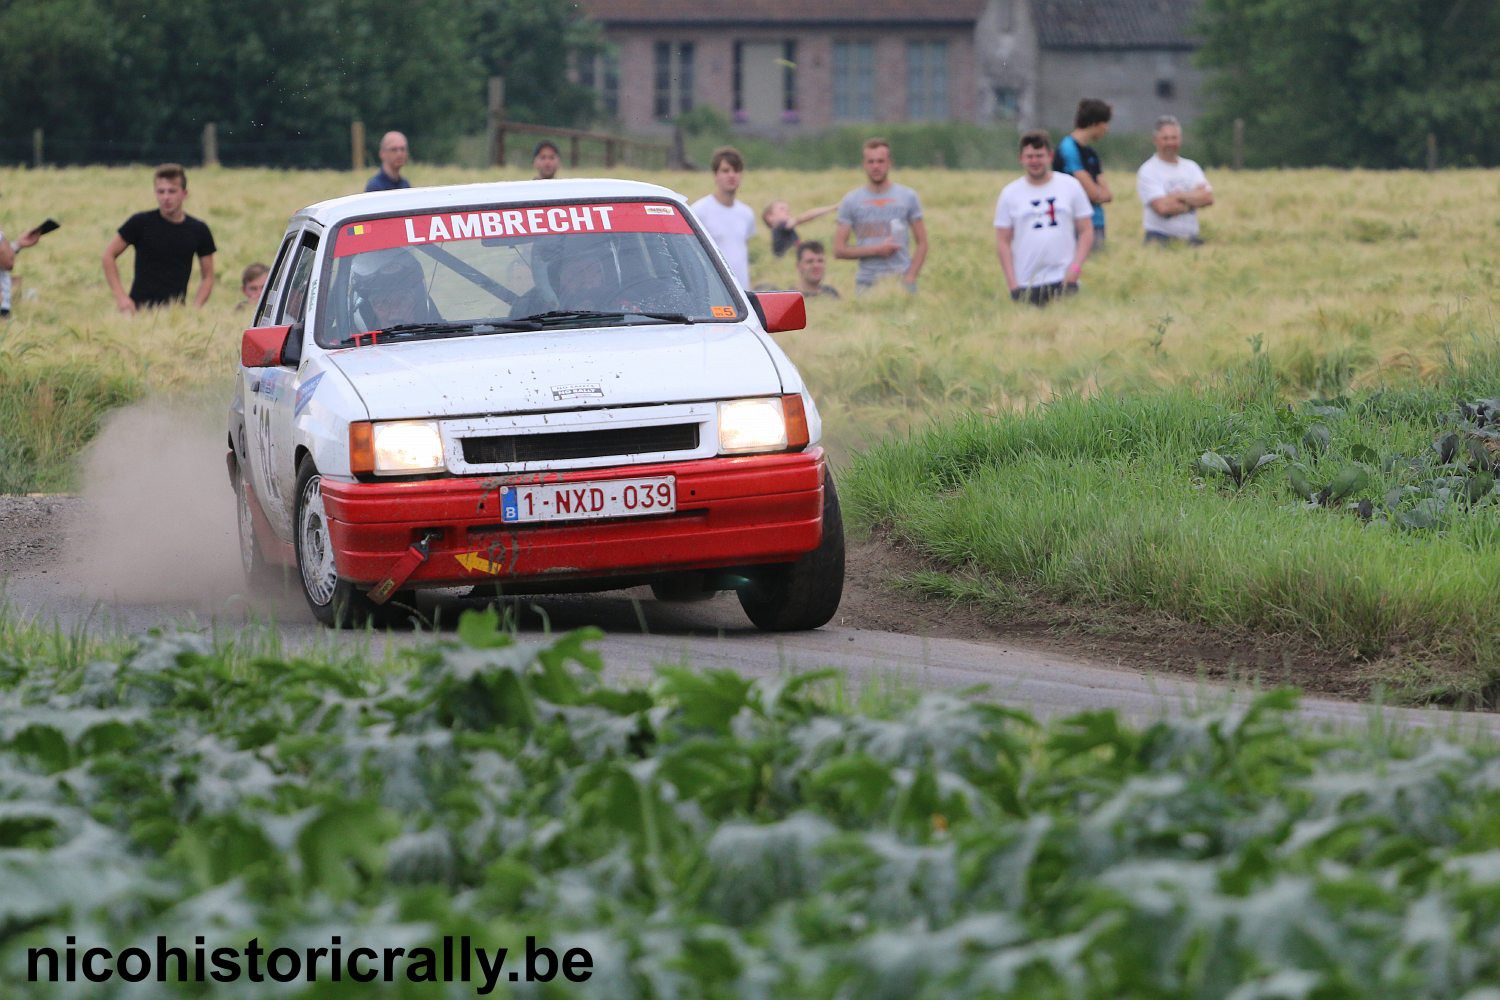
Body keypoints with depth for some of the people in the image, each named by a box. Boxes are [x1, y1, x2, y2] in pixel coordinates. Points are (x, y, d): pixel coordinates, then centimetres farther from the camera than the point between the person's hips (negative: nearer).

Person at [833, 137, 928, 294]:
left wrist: (909, 278, -7)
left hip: (901, 281, 0)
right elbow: (839, 250, 4)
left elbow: (922, 243, 7)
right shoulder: (851, 201, 8)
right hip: (866, 284, 0)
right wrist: (877, 250, -7)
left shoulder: (908, 197, 9)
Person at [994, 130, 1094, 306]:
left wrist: (1076, 266, -7)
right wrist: (1012, 284, -3)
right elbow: (1003, 242, 6)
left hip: (1064, 279, 0)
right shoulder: (1010, 194, 8)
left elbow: (1086, 231, 8)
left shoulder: (1071, 186, 8)